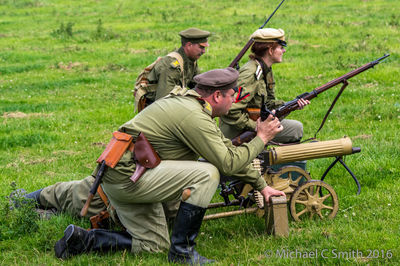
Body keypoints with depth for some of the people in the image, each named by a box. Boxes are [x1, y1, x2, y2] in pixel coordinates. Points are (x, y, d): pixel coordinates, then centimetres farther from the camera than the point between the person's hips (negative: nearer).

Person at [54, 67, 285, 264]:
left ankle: (82, 239, 9)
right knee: (207, 174, -17)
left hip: (119, 177, 10)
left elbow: (227, 150, 20)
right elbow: (228, 163, -20)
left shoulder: (189, 103, 14)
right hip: (127, 175, -10)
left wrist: (261, 185, 22)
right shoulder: (193, 116, -19)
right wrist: (261, 139, -7)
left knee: (153, 245, 15)